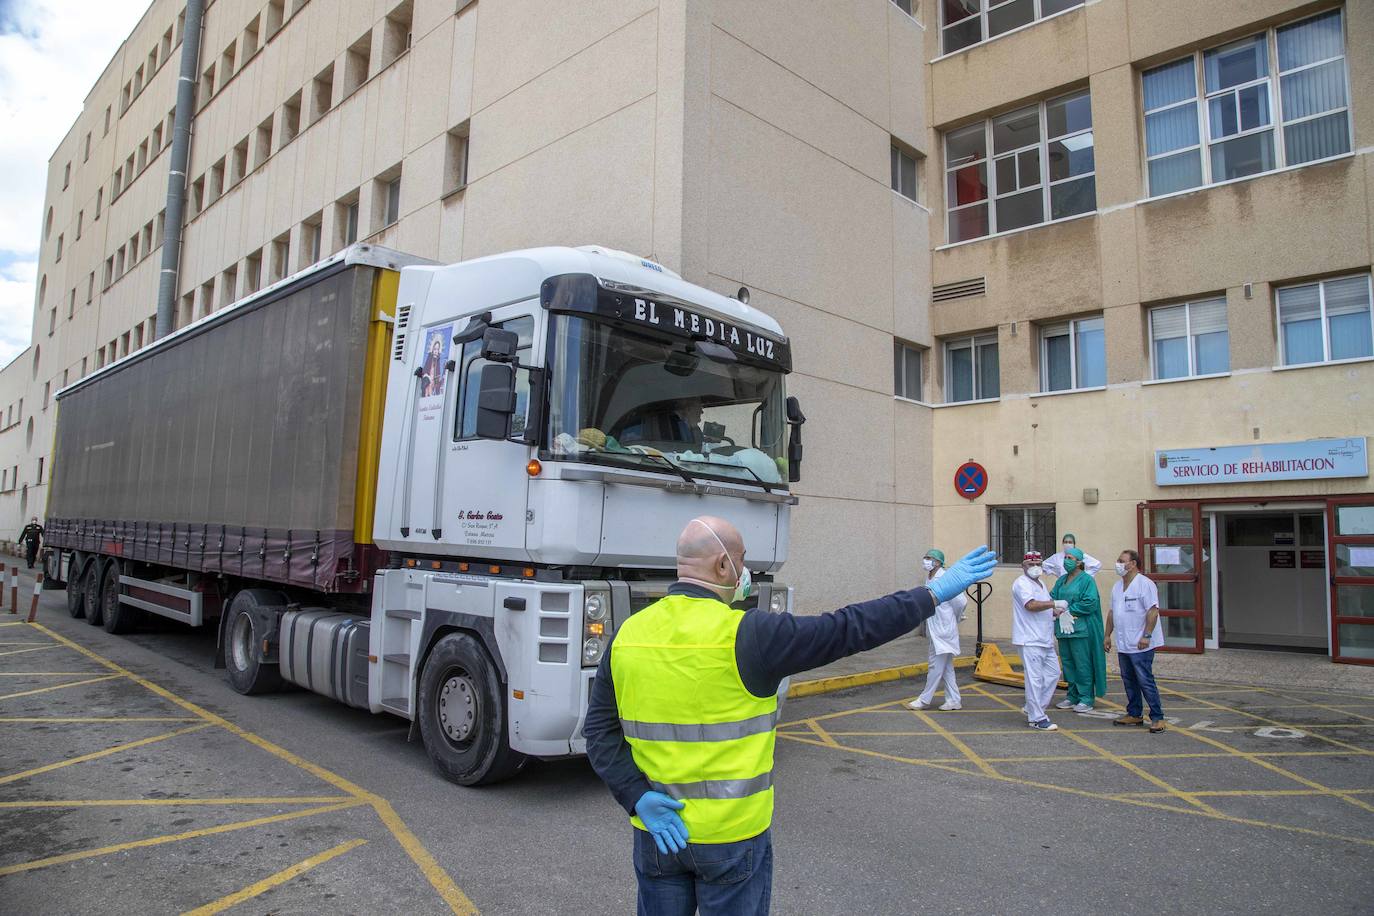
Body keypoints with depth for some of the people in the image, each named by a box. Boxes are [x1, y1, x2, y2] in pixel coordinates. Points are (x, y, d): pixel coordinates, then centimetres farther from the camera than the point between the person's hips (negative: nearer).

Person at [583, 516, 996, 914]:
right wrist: (934, 592, -5)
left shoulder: (628, 634, -4)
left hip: (657, 830, 4)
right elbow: (850, 629, -14)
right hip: (732, 834, -4)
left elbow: (600, 731, -3)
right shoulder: (747, 634, -18)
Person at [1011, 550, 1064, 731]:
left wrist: (1055, 611, 10)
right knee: (1035, 679, -6)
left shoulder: (1040, 584, 20)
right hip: (1030, 641, -10)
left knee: (1053, 673, 13)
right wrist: (1054, 603, -27)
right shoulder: (1022, 583, -11)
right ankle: (1037, 718, 1)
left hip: (1045, 640, 10)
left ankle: (1032, 709, 23)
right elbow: (1031, 605, -25)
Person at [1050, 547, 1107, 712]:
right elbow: (1052, 597, 9)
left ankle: (1087, 699, 7)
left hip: (1080, 629, -7)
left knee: (1082, 664, -1)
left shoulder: (1087, 580, -7)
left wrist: (1068, 608, -13)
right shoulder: (1062, 580, 15)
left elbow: (1090, 603, -16)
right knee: (1068, 663, 11)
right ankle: (1073, 697, 21)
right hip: (1064, 628, 7)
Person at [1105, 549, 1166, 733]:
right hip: (1123, 645, 8)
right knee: (1129, 681, 13)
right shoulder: (1117, 587, 14)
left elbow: (1153, 611, -17)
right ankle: (1134, 715, 22)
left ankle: (1157, 718, 4)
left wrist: (1146, 636, -21)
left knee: (1145, 682, -5)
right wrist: (1107, 635, 17)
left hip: (1140, 645, -8)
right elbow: (1112, 612, 20)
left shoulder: (1145, 584, -11)